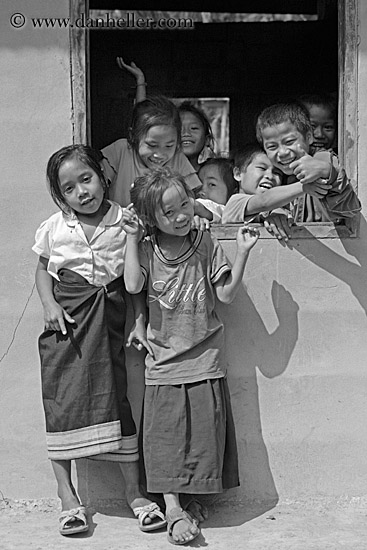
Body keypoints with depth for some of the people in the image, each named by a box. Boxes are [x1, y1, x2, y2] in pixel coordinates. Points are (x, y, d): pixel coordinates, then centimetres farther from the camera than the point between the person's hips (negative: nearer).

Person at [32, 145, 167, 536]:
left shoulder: (126, 223, -3)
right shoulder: (54, 228, 1)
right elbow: (43, 270, 13)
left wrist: (139, 322, -9)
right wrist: (49, 304, -3)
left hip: (111, 319, -1)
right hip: (68, 320, 1)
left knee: (120, 398, 1)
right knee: (62, 401, -1)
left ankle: (134, 492, 13)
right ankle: (66, 495, 10)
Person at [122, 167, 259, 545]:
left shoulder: (205, 245, -1)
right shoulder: (147, 250, -2)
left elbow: (226, 294, -1)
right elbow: (133, 285, -19)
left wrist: (242, 253, -10)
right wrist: (132, 237, -15)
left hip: (204, 361, 1)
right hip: (163, 363, 0)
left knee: (203, 433, 4)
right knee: (166, 436, -1)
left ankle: (192, 497, 19)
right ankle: (173, 509, 3)